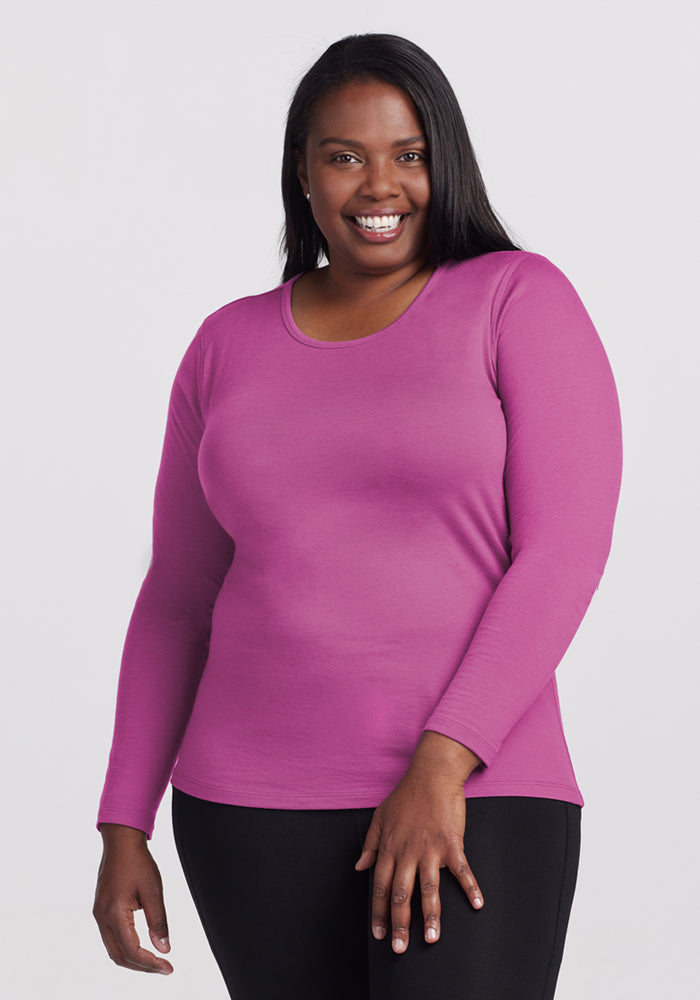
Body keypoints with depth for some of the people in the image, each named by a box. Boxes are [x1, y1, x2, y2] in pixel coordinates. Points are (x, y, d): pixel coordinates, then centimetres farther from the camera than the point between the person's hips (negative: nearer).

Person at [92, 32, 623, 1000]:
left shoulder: (519, 301, -1)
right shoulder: (230, 347, 10)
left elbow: (567, 550, -10)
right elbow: (178, 599, 14)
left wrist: (440, 768, -18)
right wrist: (123, 829, 9)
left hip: (473, 797, -3)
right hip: (255, 804, 4)